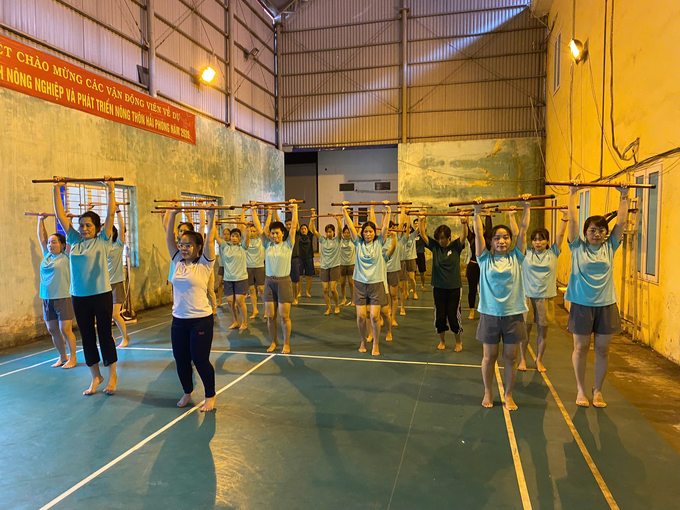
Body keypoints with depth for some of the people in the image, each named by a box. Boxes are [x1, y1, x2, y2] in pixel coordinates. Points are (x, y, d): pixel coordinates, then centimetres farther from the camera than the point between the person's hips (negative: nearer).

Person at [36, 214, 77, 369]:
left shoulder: (66, 256, -3)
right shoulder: (47, 255, 12)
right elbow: (41, 236, 19)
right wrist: (40, 220, 21)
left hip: (63, 298, -6)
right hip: (47, 299, 6)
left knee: (65, 330, -5)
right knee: (53, 330, 10)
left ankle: (72, 357, 9)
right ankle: (62, 357, 23)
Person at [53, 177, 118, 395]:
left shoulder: (102, 241, -3)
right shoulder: (74, 241, 7)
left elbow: (111, 214, -9)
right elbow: (60, 215, 9)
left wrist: (110, 189, -11)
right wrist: (57, 190, 7)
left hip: (101, 295, -4)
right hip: (79, 297, 4)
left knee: (105, 336, 5)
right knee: (87, 337, 11)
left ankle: (112, 376, 19)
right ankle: (96, 377, 24)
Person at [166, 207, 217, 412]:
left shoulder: (204, 264, -7)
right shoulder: (178, 262, 7)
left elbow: (210, 241, -17)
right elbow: (169, 239, 5)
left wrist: (211, 216, -19)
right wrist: (172, 215, 1)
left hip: (201, 320, -5)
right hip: (178, 320, 6)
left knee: (200, 360, 1)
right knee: (180, 360, 14)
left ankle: (210, 395, 21)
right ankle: (187, 391, 37)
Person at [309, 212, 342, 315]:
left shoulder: (337, 240, 2)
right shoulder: (323, 240, 9)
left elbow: (340, 230, -15)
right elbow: (313, 231, 1)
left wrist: (338, 219, -29)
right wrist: (312, 220, -11)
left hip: (334, 267, -3)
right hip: (324, 267, 3)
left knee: (333, 289, -8)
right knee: (325, 289, 1)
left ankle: (337, 306, 13)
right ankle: (328, 308, 14)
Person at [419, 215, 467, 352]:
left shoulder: (455, 246, -4)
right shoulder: (434, 246, 1)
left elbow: (464, 235, -21)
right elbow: (422, 234, -7)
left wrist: (464, 223, -40)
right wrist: (421, 221, -23)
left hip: (454, 287, -2)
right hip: (438, 287, 3)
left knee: (454, 315, 3)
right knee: (439, 315, 9)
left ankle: (458, 341, 25)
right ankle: (442, 340, 30)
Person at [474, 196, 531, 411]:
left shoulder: (516, 258, 3)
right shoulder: (485, 259, 0)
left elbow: (523, 230, -1)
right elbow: (478, 233, -5)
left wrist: (527, 207, -4)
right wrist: (477, 212, -9)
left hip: (513, 314, 1)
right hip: (490, 313, -1)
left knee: (510, 357, 9)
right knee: (490, 356, 10)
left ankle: (508, 395, 25)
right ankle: (488, 392, 28)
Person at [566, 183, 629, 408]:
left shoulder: (610, 248, 4)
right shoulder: (578, 247, -2)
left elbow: (621, 221, 2)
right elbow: (573, 220, -7)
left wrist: (624, 197, 2)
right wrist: (573, 195, -6)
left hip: (606, 305, 2)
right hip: (582, 305, -2)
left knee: (602, 350, 9)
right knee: (581, 348, 7)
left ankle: (598, 390, 23)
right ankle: (581, 390, 21)